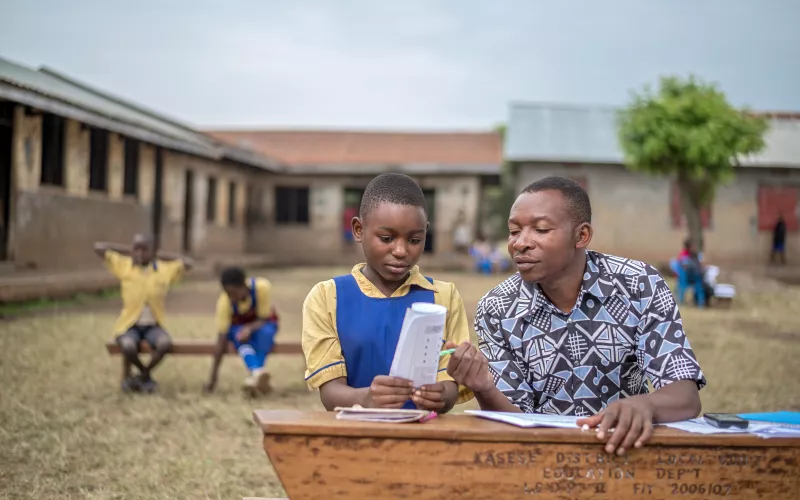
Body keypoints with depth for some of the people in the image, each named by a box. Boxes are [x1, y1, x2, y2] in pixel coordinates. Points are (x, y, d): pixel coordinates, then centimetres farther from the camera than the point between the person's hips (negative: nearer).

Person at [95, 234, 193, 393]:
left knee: (165, 344, -31)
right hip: (129, 324, -1)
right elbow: (98, 247, 0)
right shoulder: (123, 265, 0)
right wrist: (126, 250, 4)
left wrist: (162, 256, 3)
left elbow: (188, 263, 2)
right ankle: (137, 375, 3)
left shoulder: (165, 268, 1)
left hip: (153, 325, 1)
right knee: (128, 347, -33)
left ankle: (143, 375, -2)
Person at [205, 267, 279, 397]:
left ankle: (253, 378, -41)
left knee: (265, 333, -36)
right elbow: (222, 337, -29)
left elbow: (264, 319, -21)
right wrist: (213, 377, -32)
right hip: (238, 326, 0)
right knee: (240, 336, -36)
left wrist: (249, 328, -44)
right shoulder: (224, 302, -29)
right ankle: (258, 373, -55)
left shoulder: (262, 287, -31)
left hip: (261, 324, 0)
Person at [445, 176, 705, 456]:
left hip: (624, 450, 0)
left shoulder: (641, 286, -9)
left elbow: (686, 398, -14)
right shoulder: (497, 311, -6)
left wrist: (644, 405, -36)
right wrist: (485, 390, -28)